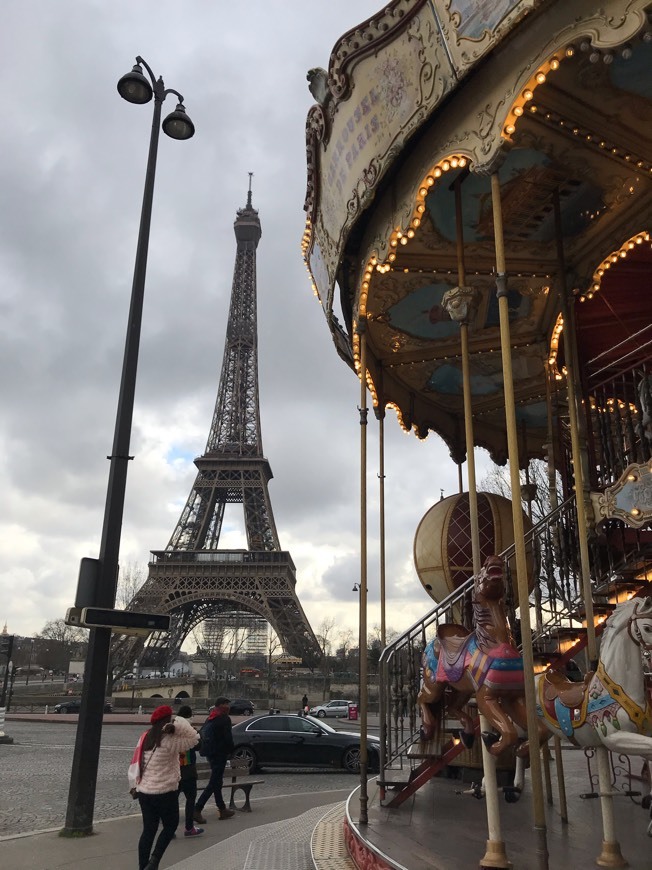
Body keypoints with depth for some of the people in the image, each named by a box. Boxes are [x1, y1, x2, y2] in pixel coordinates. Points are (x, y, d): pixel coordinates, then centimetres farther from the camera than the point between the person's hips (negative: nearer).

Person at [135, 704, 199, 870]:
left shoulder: (146, 737, 5)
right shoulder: (169, 741, -17)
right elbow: (194, 738, -14)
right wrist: (178, 725, -18)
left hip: (144, 791, 6)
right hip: (164, 792, -6)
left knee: (148, 829, 14)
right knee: (170, 826, 12)